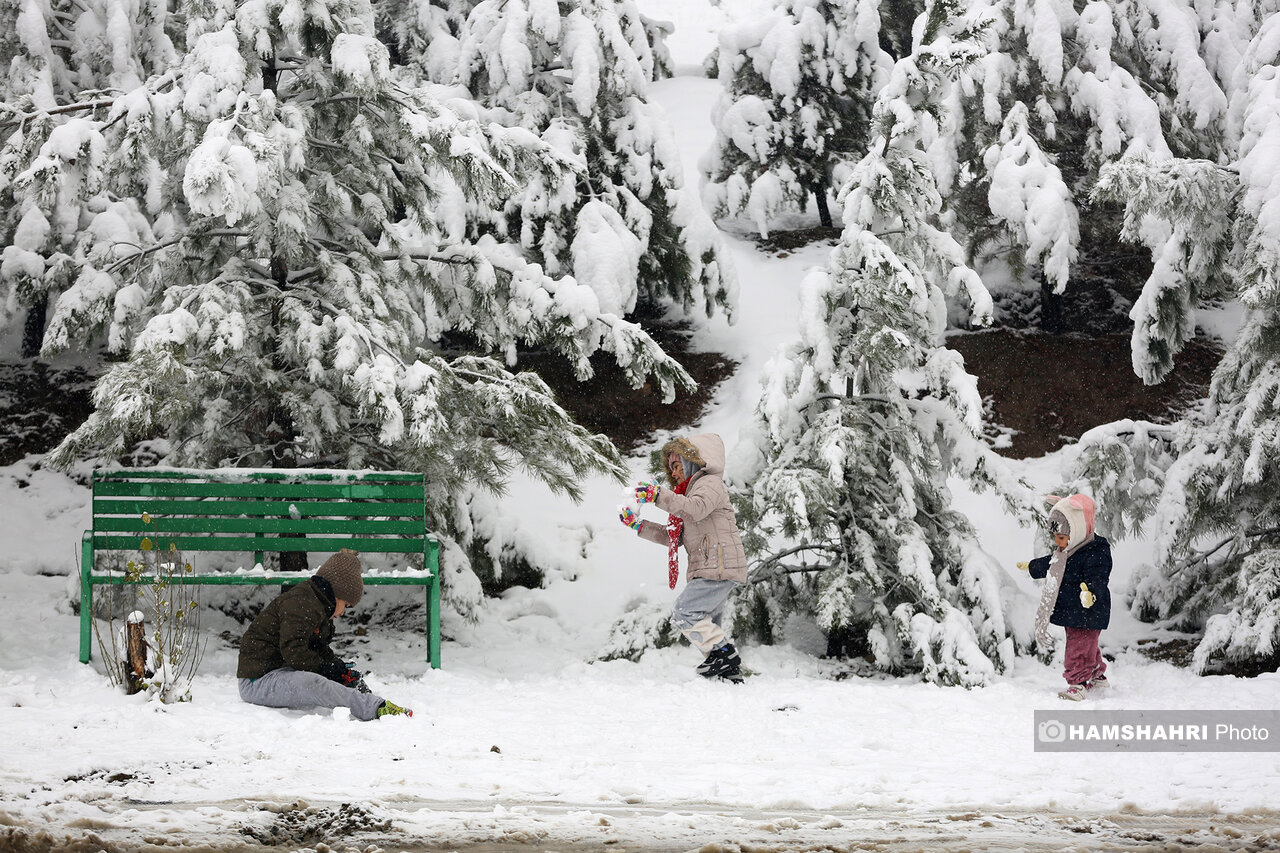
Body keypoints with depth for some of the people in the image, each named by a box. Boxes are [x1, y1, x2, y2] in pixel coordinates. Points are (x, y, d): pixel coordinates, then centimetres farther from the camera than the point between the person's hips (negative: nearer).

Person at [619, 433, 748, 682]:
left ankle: (724, 653, -14)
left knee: (685, 613, -17)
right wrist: (638, 525, 20)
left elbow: (696, 509, -27)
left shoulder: (710, 483, -3)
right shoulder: (692, 489, 29)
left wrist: (659, 496, -32)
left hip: (720, 567, -11)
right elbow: (673, 536, 26)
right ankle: (729, 671, 9)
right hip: (708, 570, 11)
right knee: (707, 625, 9)